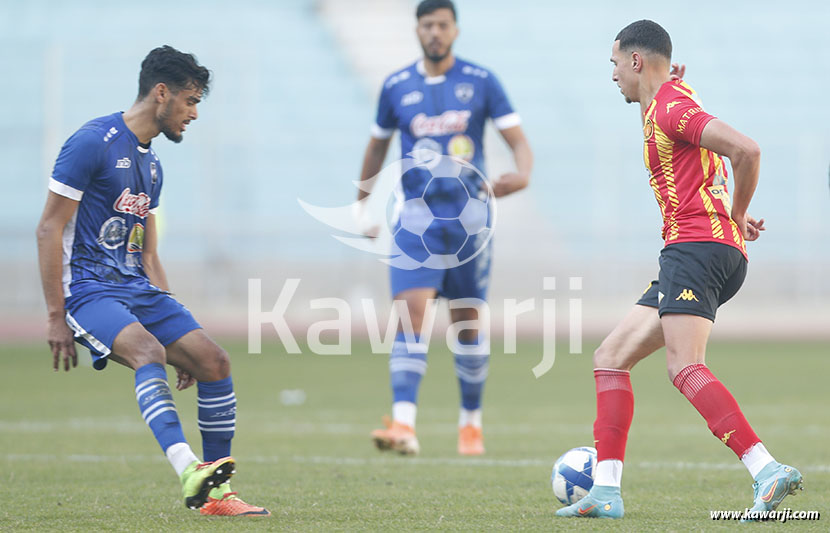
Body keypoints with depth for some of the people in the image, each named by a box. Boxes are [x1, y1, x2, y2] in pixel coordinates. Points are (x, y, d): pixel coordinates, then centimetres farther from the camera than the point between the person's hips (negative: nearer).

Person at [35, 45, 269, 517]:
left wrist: (176, 323, 18)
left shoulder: (151, 164, 18)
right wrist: (57, 318, -15)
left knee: (215, 361, -7)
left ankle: (217, 494, -1)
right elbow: (49, 229, -12)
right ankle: (189, 470, -51)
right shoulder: (93, 142, -9)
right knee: (149, 351, -33)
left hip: (138, 288, 8)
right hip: (88, 287, -8)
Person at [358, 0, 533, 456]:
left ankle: (470, 422, 27)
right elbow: (377, 147, 19)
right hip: (417, 217, 0)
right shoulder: (396, 87, 5)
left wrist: (522, 174, -23)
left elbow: (519, 142, -1)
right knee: (410, 312, -17)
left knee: (467, 322, 9)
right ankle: (403, 425, -27)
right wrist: (360, 206, 24)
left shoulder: (481, 83, 0)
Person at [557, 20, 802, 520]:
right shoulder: (663, 107, 25)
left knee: (685, 367, -25)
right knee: (611, 357, 11)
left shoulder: (671, 108, -8)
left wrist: (736, 217, -8)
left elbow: (747, 149, -21)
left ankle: (767, 469, -37)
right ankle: (606, 491, 7)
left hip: (696, 245, -11)